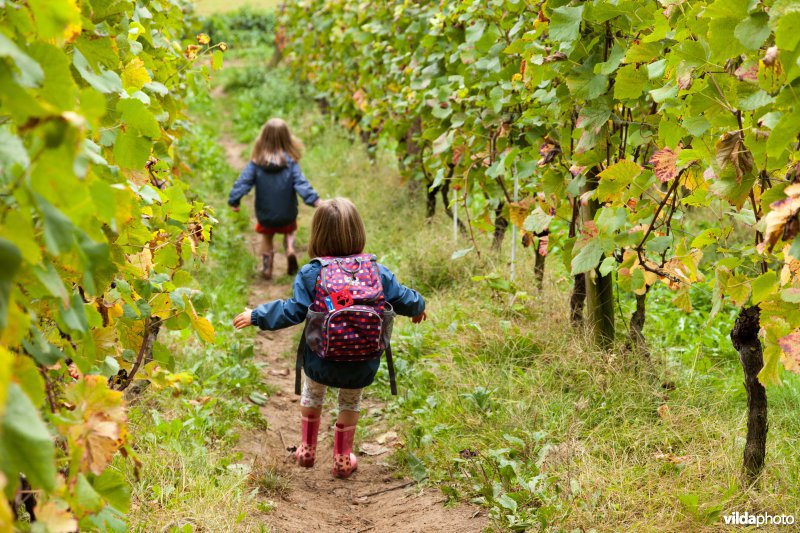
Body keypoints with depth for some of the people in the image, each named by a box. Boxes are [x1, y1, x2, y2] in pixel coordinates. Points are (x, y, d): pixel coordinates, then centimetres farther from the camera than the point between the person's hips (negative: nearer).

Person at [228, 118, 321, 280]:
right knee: (289, 232, 26)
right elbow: (301, 183, -19)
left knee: (266, 237, 25)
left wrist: (234, 200, -5)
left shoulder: (256, 162, -11)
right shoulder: (290, 162, -13)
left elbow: (243, 181, -11)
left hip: (265, 214, 1)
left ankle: (266, 267, 14)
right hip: (287, 213, 0)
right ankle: (290, 249, -3)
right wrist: (315, 200, -21)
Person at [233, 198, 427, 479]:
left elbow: (292, 311, -15)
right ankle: (343, 460, 36)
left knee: (312, 395, 30)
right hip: (362, 366, 1)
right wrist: (418, 307, 25)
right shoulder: (378, 272, -8)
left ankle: (307, 450, 40)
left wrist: (256, 315, -3)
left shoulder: (310, 274, -14)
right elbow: (403, 299, 2)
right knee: (350, 404, 27)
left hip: (320, 362, -1)